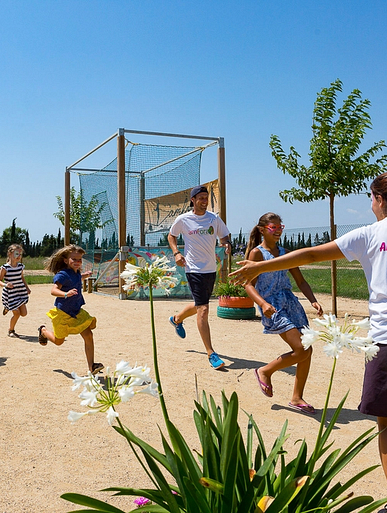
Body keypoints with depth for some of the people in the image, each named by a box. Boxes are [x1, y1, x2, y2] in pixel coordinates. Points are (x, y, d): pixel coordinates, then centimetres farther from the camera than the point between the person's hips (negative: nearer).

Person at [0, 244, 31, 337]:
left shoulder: (20, 266, 0)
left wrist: (27, 287, 12)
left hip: (20, 292, 5)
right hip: (10, 294, -5)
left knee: (23, 313, 5)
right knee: (17, 313, -4)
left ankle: (8, 308, 34)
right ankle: (11, 331, 21)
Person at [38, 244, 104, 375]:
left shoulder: (76, 273, 3)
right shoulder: (62, 274, -21)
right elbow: (53, 290, -35)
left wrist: (83, 276, 23)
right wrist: (65, 294, -50)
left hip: (76, 312, 6)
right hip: (62, 313, -6)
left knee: (88, 335, -8)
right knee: (58, 341, 13)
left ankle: (91, 366, -6)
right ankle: (43, 331, 46)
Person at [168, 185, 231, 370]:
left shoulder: (214, 219, 4)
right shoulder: (183, 219, -3)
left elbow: (224, 236, 11)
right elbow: (171, 236, 13)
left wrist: (227, 243, -13)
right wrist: (176, 253, -3)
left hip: (211, 269, 5)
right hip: (194, 269, -5)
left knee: (199, 305, 21)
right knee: (203, 310, -13)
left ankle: (176, 319, 52)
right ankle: (211, 354, -8)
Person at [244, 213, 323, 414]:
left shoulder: (284, 252, 14)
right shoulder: (257, 253, -5)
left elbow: (300, 281, 14)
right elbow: (249, 285, -14)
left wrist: (313, 300, -2)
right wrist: (263, 304, -31)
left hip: (291, 304, 7)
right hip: (273, 308, -7)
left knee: (307, 351, 3)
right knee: (301, 350, -15)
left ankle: (297, 398, 19)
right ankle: (265, 371, 9)